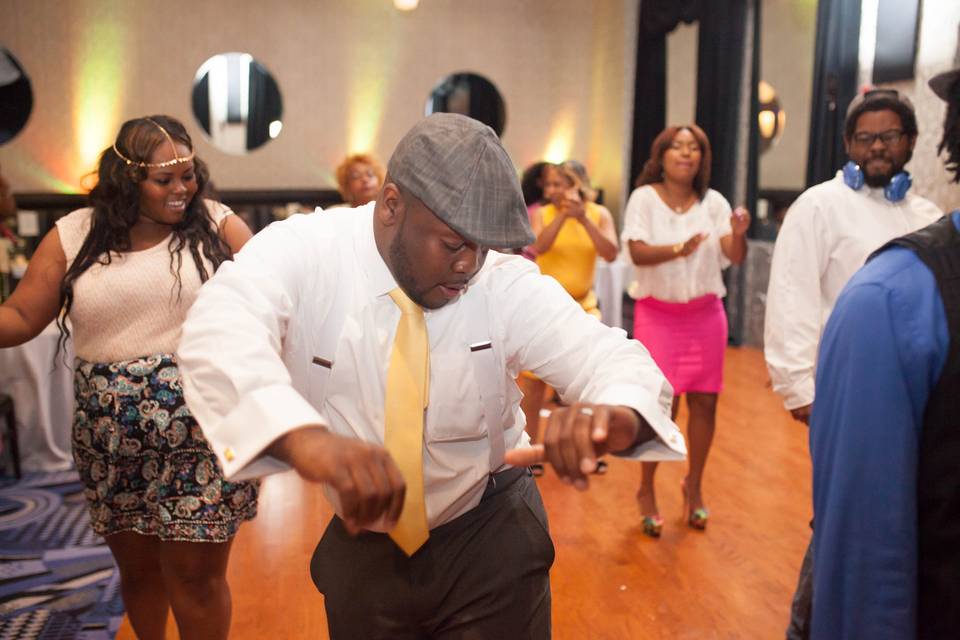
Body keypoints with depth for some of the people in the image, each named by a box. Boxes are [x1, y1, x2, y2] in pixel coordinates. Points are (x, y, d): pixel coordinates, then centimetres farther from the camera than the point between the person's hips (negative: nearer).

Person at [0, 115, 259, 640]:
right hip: (113, 443, 3)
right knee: (138, 567, 19)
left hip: (202, 433, -2)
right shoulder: (74, 236, 3)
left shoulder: (216, 225, -1)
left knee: (196, 573, 5)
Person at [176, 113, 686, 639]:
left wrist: (612, 417, -47)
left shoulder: (508, 285, -16)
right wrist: (305, 438, -56)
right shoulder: (301, 251, -19)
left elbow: (616, 359, -22)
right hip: (361, 545, 1)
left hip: (492, 539, 0)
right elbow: (218, 334, -36)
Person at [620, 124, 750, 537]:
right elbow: (637, 252, -17)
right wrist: (679, 248, -34)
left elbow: (736, 258, -4)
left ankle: (694, 485, 24)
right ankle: (646, 491, 10)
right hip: (657, 313, -3)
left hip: (705, 313, 3)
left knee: (704, 402, 5)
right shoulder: (645, 197, -4)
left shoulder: (714, 202, 4)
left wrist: (738, 234, -25)